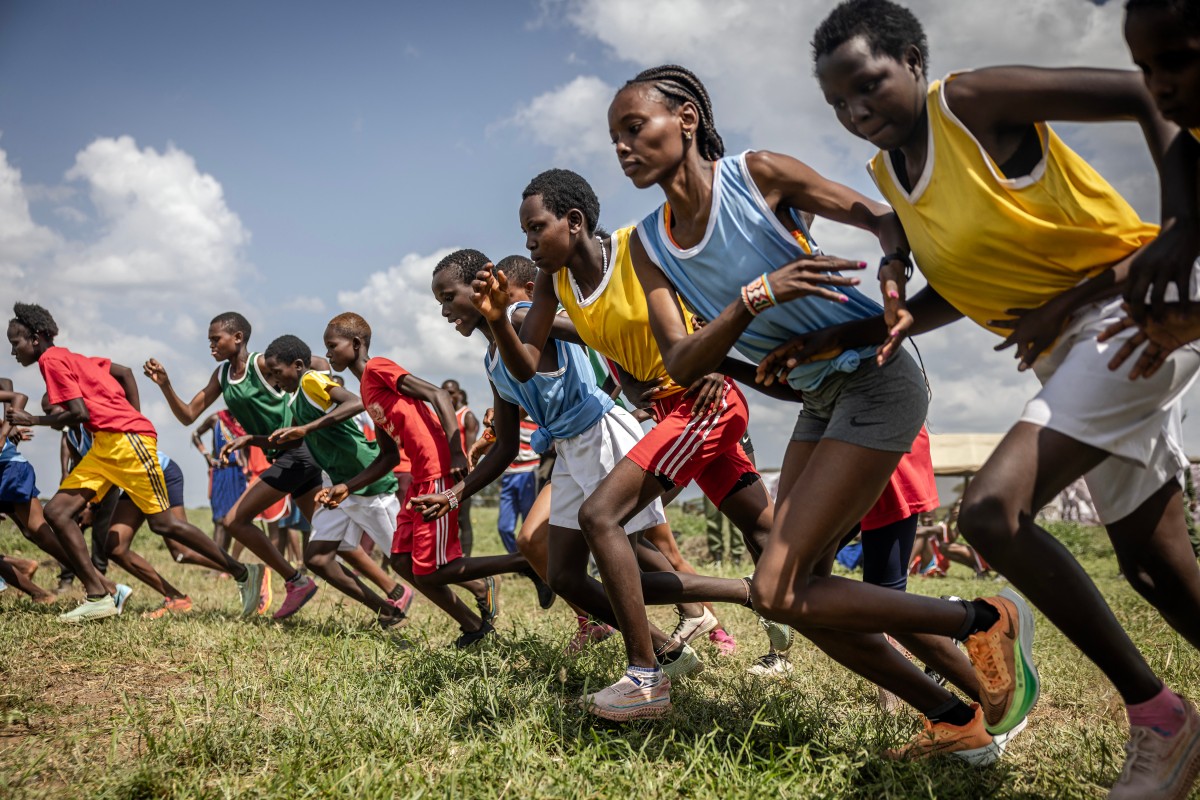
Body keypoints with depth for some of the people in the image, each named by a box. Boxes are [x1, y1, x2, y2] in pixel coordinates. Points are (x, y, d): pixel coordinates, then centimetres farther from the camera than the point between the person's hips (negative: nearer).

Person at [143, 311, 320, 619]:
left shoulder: (262, 363, -11)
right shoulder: (222, 375, 12)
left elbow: (320, 365, -11)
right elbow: (188, 415, 11)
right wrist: (164, 384, -2)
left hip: (298, 451, -9)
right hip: (285, 457, 9)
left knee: (235, 520, -10)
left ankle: (296, 581, -2)